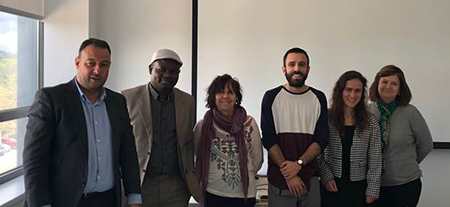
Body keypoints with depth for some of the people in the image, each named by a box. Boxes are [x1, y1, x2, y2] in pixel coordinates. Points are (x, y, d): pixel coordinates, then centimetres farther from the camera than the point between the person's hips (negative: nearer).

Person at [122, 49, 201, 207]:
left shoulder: (188, 101, 6)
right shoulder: (128, 98, -5)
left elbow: (188, 143, 12)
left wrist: (190, 179, 7)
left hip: (176, 186, 3)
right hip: (138, 185, -2)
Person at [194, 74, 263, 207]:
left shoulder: (249, 123, -2)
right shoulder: (203, 126, -3)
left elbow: (257, 159, 5)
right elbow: (197, 159, 6)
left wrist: (244, 176, 9)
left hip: (245, 194, 1)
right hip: (212, 194, 0)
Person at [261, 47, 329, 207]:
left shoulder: (318, 98, 4)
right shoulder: (271, 97, -1)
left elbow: (322, 139, -1)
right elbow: (268, 139, -6)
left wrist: (299, 163, -15)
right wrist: (287, 173, -13)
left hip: (310, 178, 2)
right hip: (279, 179, -1)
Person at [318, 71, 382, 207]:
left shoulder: (371, 122, -1)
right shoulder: (326, 118, -3)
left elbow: (375, 160, 1)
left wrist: (372, 191, -2)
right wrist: (326, 177, -9)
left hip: (358, 187, 1)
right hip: (331, 186, 0)